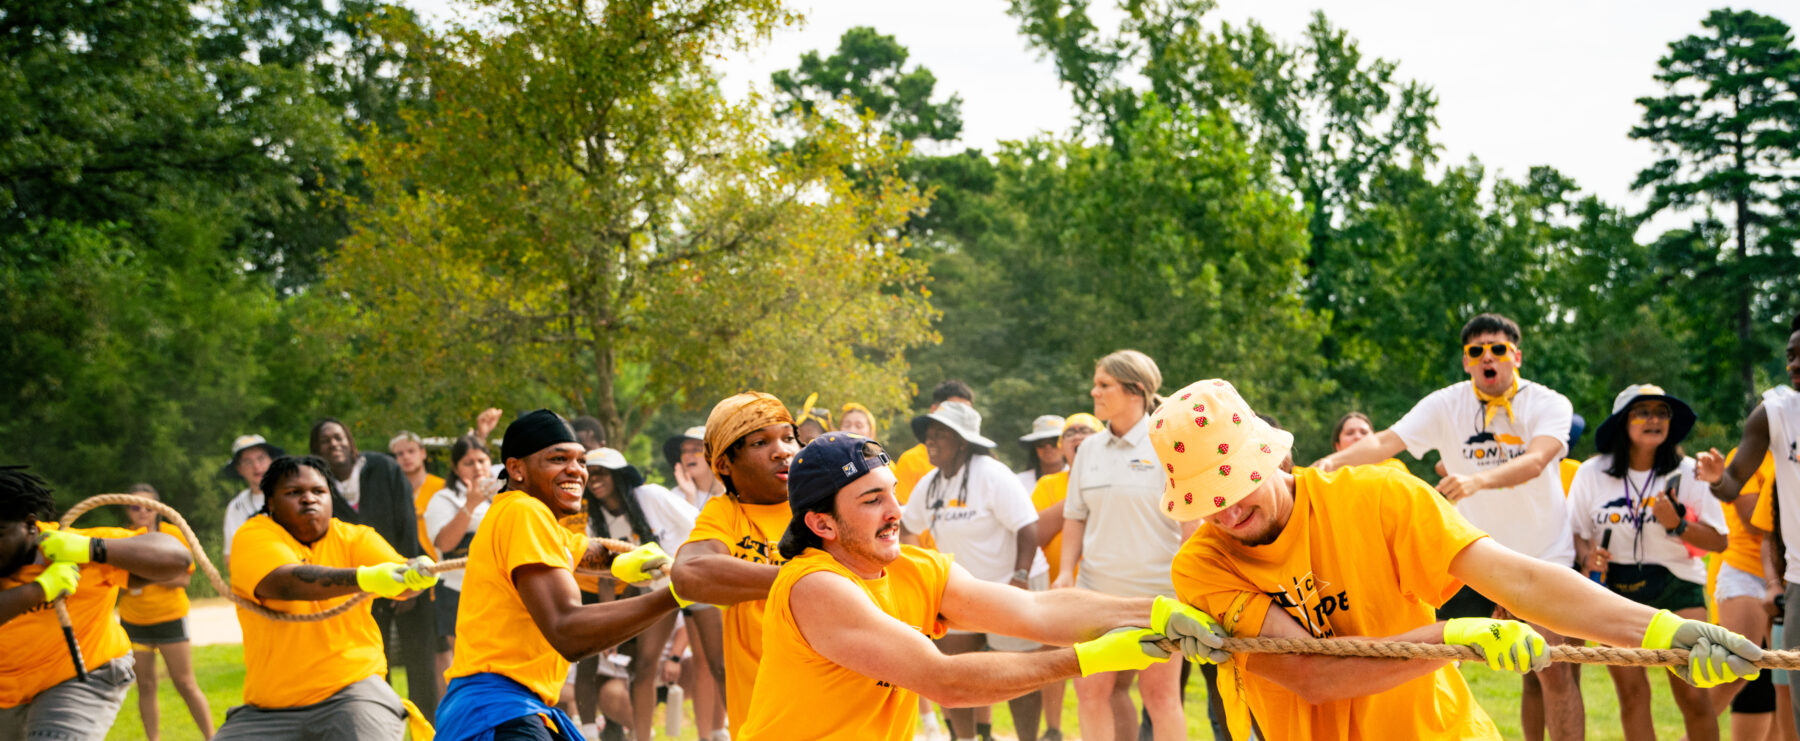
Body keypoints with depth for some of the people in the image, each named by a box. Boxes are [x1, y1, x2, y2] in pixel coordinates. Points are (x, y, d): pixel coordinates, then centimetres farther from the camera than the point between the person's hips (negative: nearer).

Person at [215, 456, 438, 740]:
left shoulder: (354, 538, 4)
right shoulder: (253, 536, -3)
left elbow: (398, 578, -13)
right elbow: (285, 582, -23)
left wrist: (417, 572, -38)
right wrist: (364, 578, -38)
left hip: (351, 689, -1)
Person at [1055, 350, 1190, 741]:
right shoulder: (1090, 449, 10)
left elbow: (1193, 518, -7)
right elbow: (1076, 516, 16)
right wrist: (1066, 569, 4)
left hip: (1157, 590, -5)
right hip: (1098, 589, 5)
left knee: (1159, 693, -1)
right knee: (1091, 690, 1)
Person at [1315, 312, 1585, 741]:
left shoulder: (1549, 405, -10)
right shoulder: (1445, 405, -4)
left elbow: (1535, 462, -29)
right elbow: (1385, 441, -16)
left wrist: (1477, 480, -48)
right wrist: (1334, 460, -36)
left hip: (1543, 558, -2)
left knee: (1553, 671, -8)